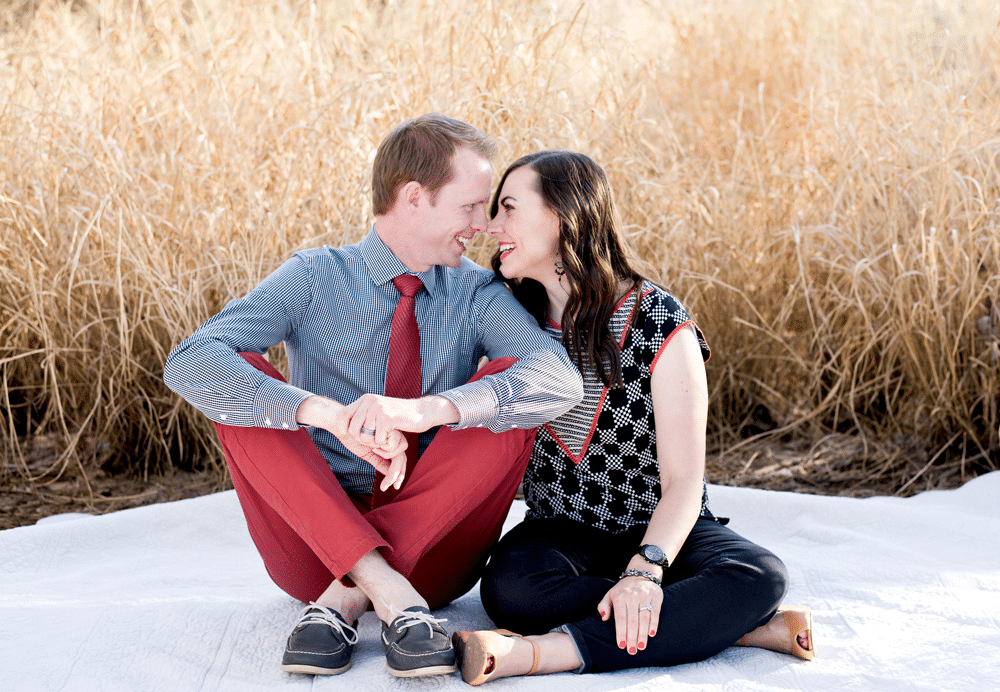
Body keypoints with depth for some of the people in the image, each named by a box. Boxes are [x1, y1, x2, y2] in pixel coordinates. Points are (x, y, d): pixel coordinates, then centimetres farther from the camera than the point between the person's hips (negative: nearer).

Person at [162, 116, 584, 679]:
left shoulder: (477, 294, 2)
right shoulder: (316, 278, -2)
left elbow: (562, 379, -20)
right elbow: (189, 364, -19)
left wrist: (429, 409, -37)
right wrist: (328, 412, -34)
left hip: (433, 545, 1)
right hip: (316, 540, -1)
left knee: (510, 387, -20)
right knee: (240, 376, -20)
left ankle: (346, 596, -24)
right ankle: (387, 590, -30)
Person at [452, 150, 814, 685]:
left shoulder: (660, 326, -13)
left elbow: (683, 481, -19)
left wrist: (646, 569, -37)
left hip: (661, 531, -2)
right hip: (562, 533, 2)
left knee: (760, 576, -33)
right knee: (509, 587, -34)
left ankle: (539, 652, -42)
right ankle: (742, 627, -27)